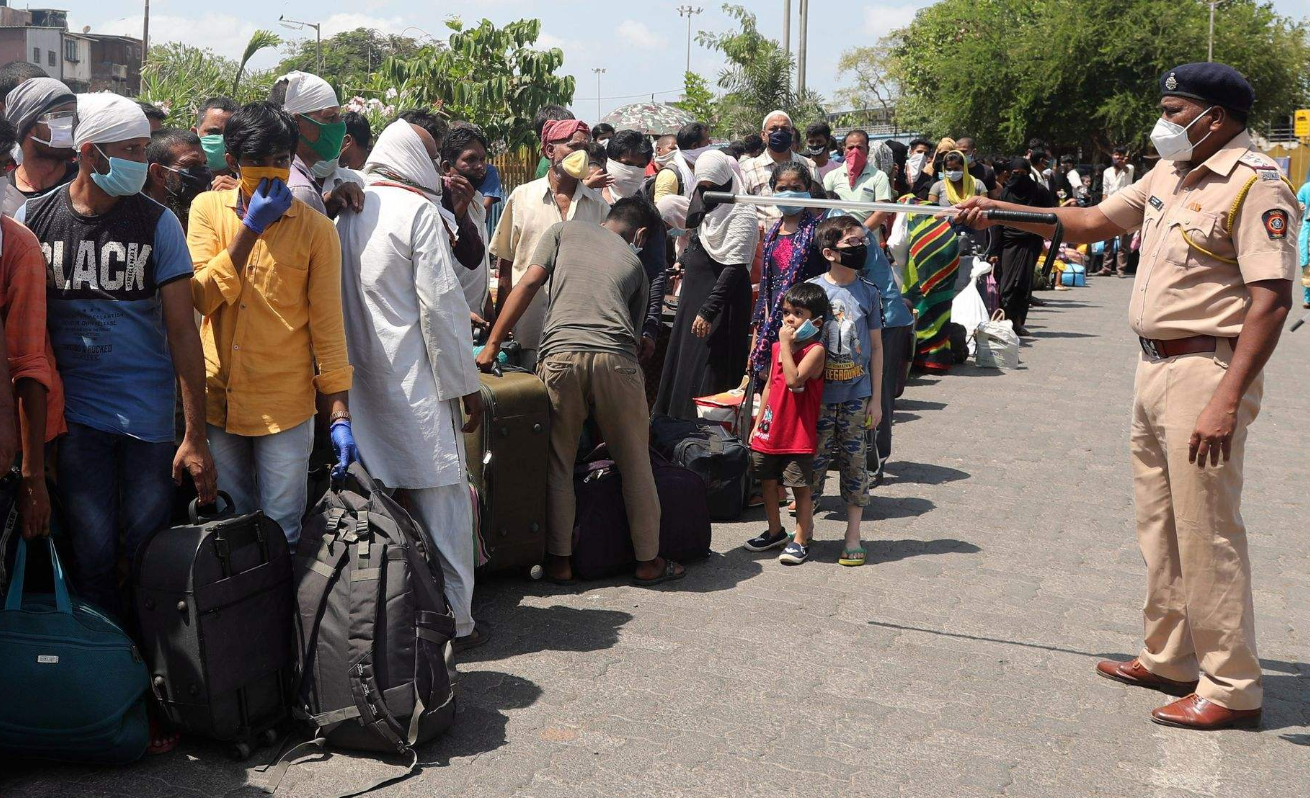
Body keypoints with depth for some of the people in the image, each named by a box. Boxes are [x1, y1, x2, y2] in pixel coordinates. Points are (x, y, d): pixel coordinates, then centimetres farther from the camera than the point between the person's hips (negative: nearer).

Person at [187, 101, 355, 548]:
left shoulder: (315, 229, -4)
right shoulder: (207, 208, 2)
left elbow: (327, 325, -3)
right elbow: (202, 297, -9)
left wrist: (340, 415, -8)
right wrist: (250, 228, -15)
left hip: (285, 406, -2)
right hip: (217, 399, 2)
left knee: (281, 535, 4)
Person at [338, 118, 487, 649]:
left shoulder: (347, 211, 10)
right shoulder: (419, 210, -10)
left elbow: (343, 296, 13)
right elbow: (441, 303, -13)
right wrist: (466, 384, -7)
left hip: (361, 380, 7)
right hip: (415, 381, -7)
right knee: (439, 500, 1)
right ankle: (451, 621, 7)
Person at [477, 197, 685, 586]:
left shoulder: (565, 230, 21)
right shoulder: (634, 263, 24)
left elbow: (529, 283, 9)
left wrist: (492, 343, 9)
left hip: (560, 354, 0)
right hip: (615, 359, 1)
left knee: (557, 465, 13)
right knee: (635, 464, 14)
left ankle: (559, 561, 19)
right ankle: (648, 561, 23)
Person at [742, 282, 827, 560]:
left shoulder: (815, 349, -13)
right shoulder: (777, 347, 9)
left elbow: (794, 379, -29)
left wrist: (786, 344, -22)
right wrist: (757, 423, 15)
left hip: (799, 435, -7)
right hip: (770, 431, 7)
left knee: (800, 487, 1)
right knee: (767, 482, 16)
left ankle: (801, 541, 11)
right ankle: (775, 532, 33)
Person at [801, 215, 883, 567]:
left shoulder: (868, 292, 3)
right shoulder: (813, 289, -3)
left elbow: (876, 347, 7)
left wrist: (876, 398, 4)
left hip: (857, 396, 2)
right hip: (818, 395, -1)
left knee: (855, 463, 6)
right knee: (812, 462, 3)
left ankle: (853, 537, 18)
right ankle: (801, 536, 16)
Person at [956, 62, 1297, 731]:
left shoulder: (1256, 185, -15)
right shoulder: (1167, 176, 13)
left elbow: (1271, 299, -21)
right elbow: (1091, 223, 23)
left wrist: (1227, 401, -27)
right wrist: (1002, 213, 15)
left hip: (1206, 371, -9)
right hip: (1154, 367, 9)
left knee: (1206, 531, -4)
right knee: (1159, 525, 16)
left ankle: (1232, 687, 7)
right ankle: (1169, 659, 29)